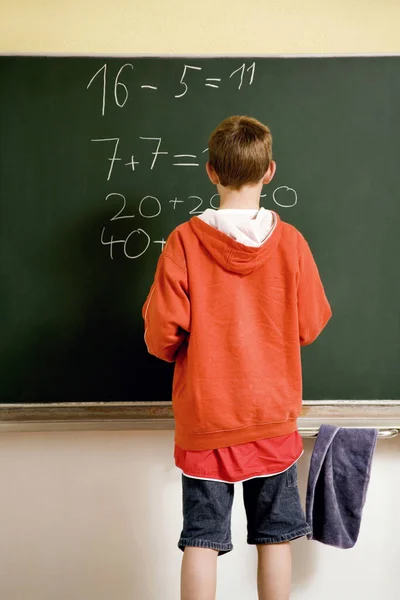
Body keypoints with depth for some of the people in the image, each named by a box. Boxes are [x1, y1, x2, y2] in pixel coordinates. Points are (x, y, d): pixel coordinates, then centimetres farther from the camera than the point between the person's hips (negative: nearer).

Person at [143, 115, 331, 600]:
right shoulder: (290, 242, -7)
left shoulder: (185, 241, -12)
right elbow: (309, 327, 1)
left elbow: (161, 335, -13)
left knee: (202, 541, 9)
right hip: (273, 416, 2)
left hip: (204, 418, -1)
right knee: (275, 538, 15)